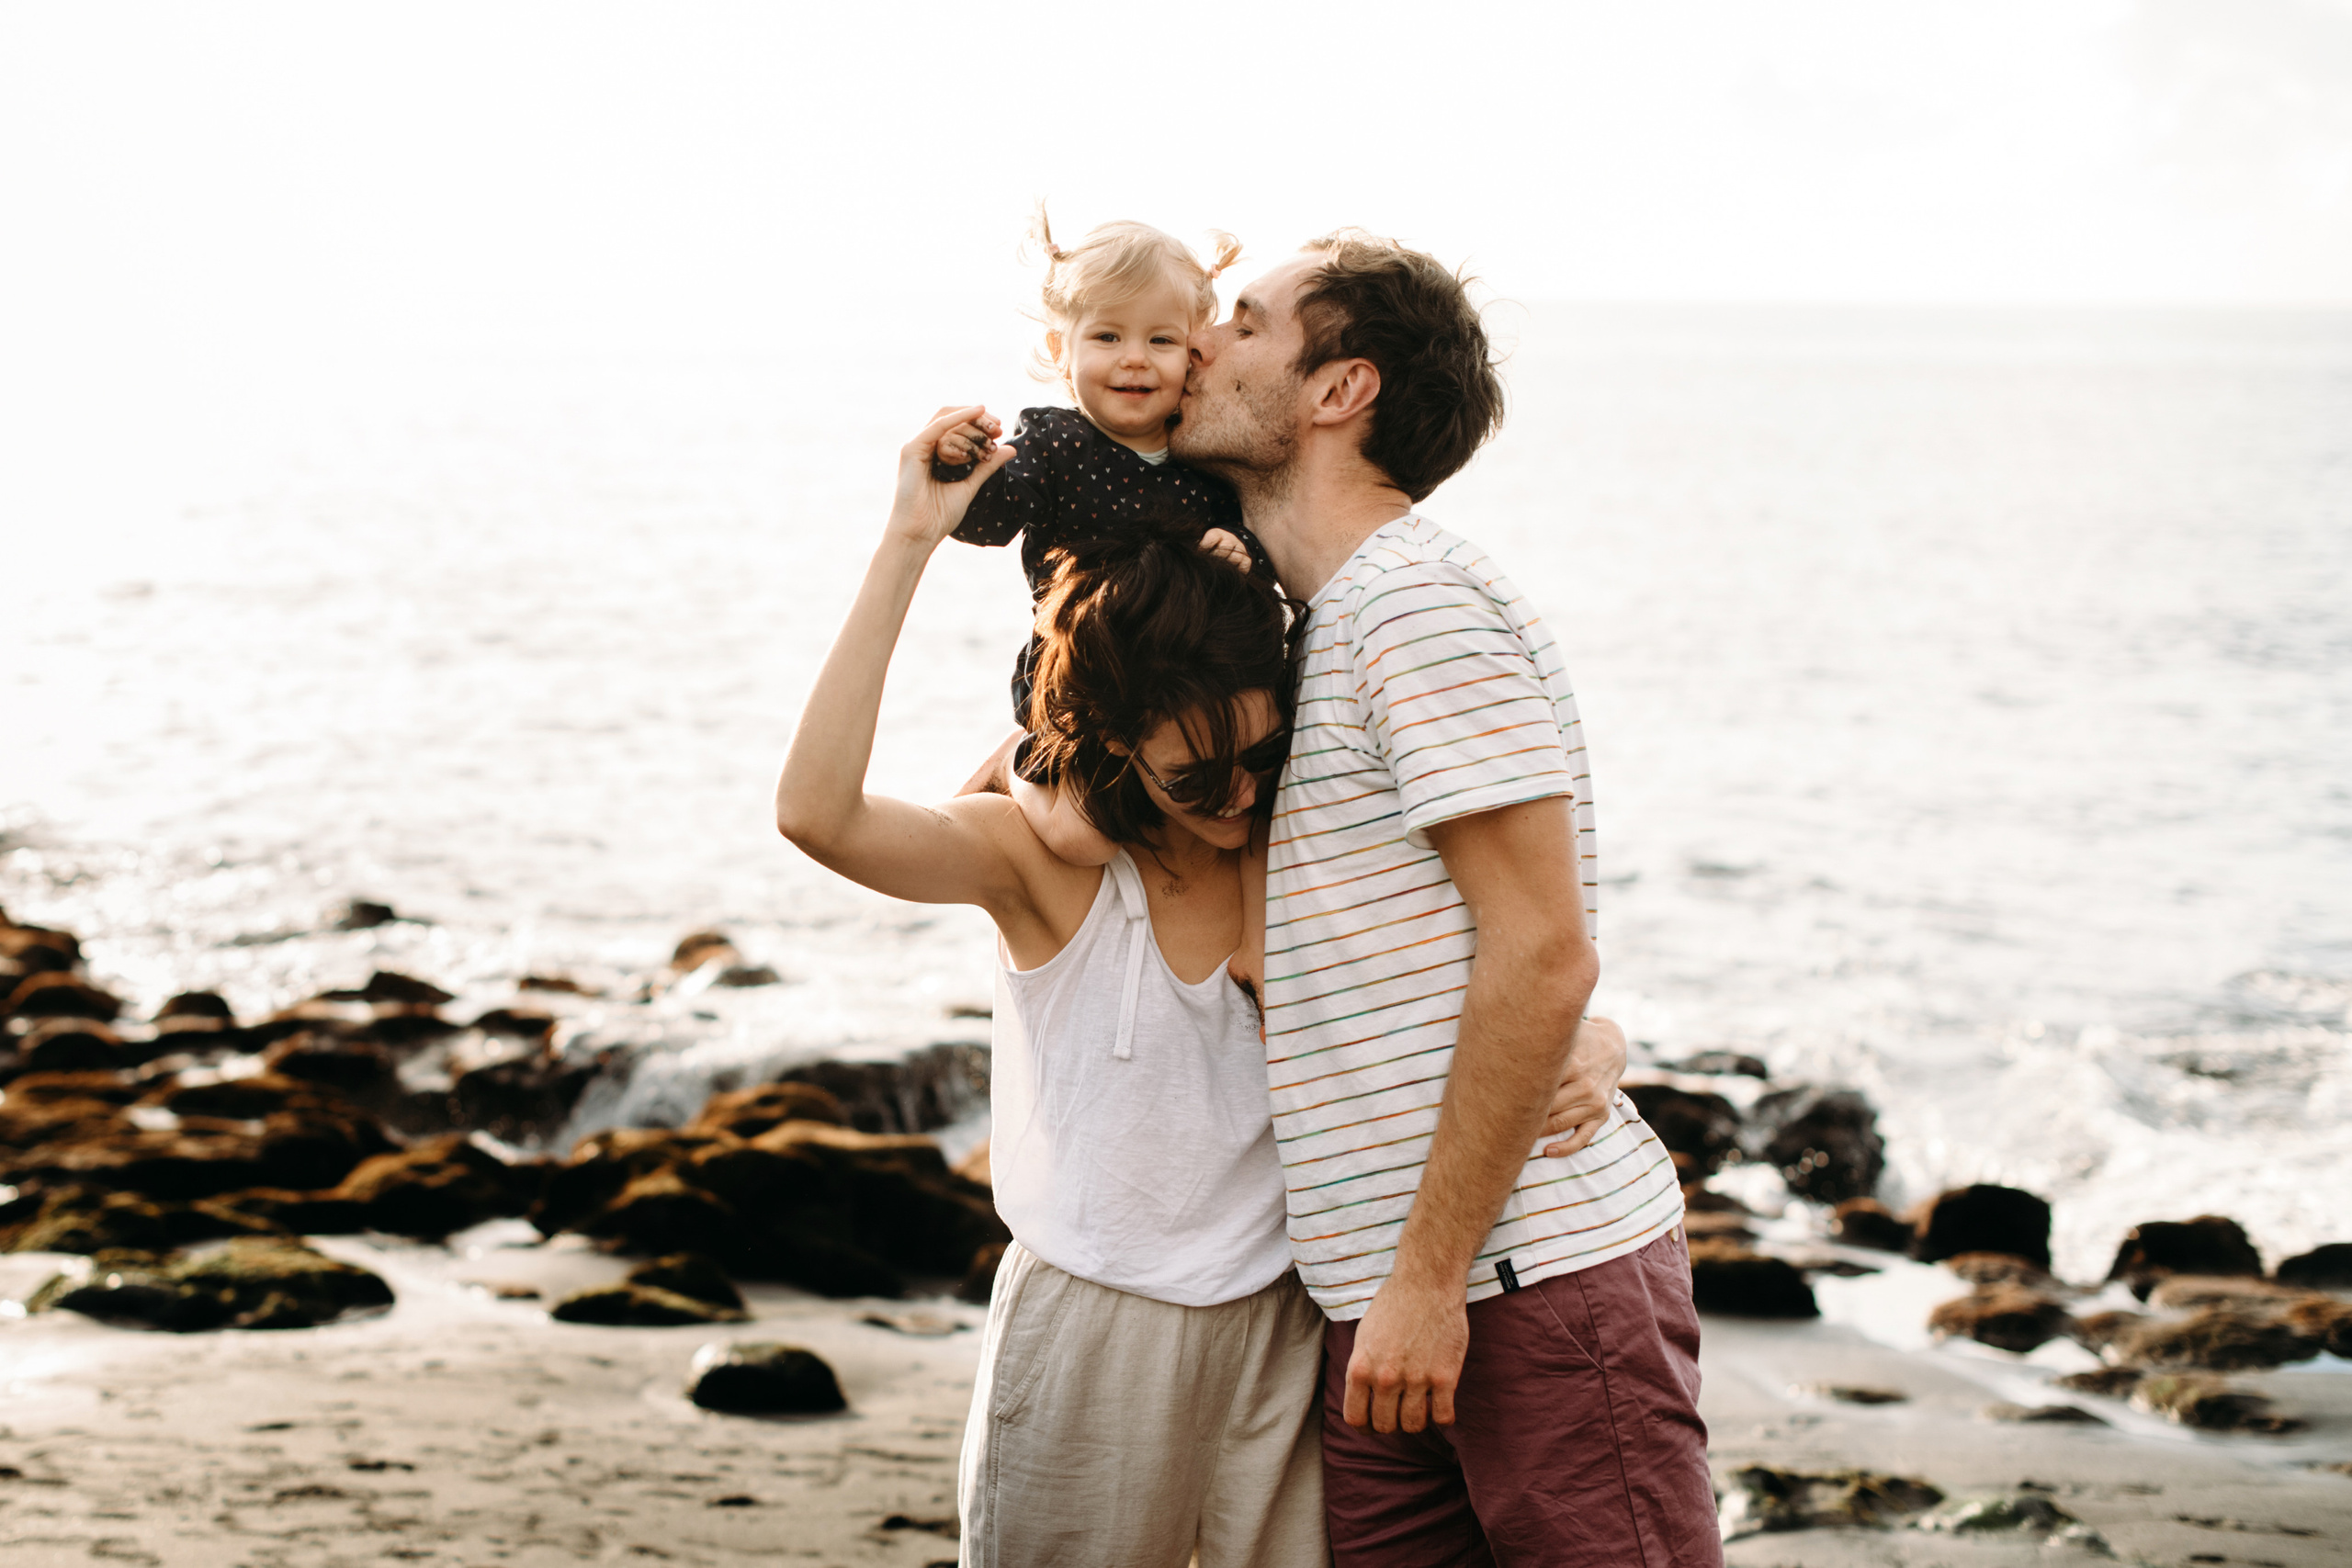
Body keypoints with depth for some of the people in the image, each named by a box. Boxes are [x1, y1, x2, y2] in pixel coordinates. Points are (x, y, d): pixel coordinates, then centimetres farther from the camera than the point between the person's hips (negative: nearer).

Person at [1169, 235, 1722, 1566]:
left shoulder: (1421, 600, -11)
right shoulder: (1314, 625, 18)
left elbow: (1542, 955, -18)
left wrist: (1428, 1274, -19)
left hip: (1543, 1275, -9)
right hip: (1382, 1306, 9)